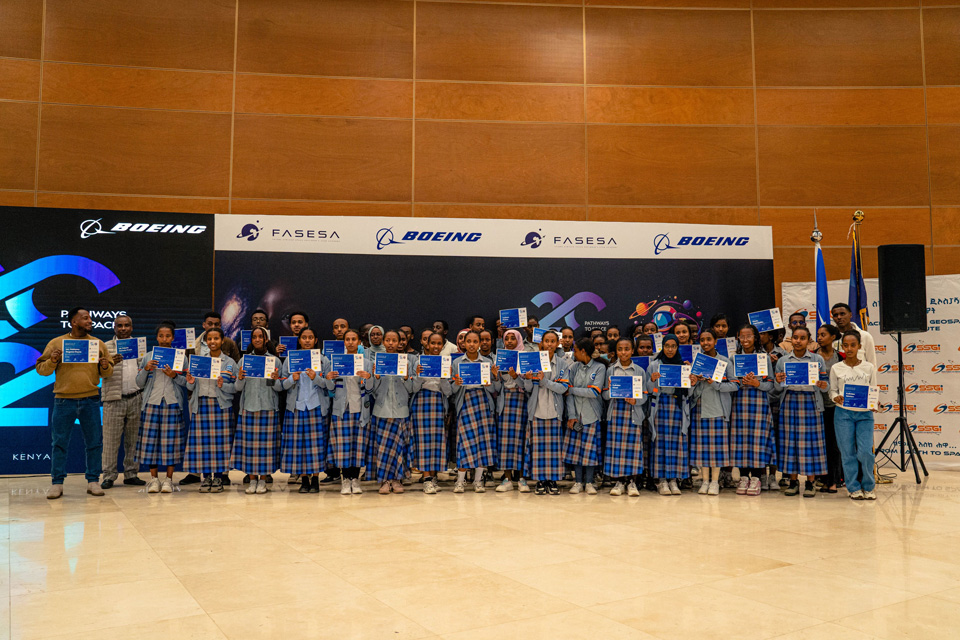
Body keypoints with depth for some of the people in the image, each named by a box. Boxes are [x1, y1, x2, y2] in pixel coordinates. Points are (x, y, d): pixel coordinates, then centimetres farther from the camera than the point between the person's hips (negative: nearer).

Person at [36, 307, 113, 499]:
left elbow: (108, 372, 12)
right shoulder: (56, 343, 4)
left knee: (94, 442, 3)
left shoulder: (98, 344, 9)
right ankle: (57, 483, 12)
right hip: (63, 400, -1)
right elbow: (41, 369, 3)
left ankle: (93, 481, 13)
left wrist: (105, 366, -10)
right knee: (60, 443, 3)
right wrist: (52, 361, -16)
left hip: (90, 400, 2)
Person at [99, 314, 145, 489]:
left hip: (135, 399, 3)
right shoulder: (106, 347, 6)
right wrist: (111, 364, -22)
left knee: (133, 439, 7)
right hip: (114, 399, -3)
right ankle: (109, 476, 6)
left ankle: (131, 474, 16)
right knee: (111, 439, -2)